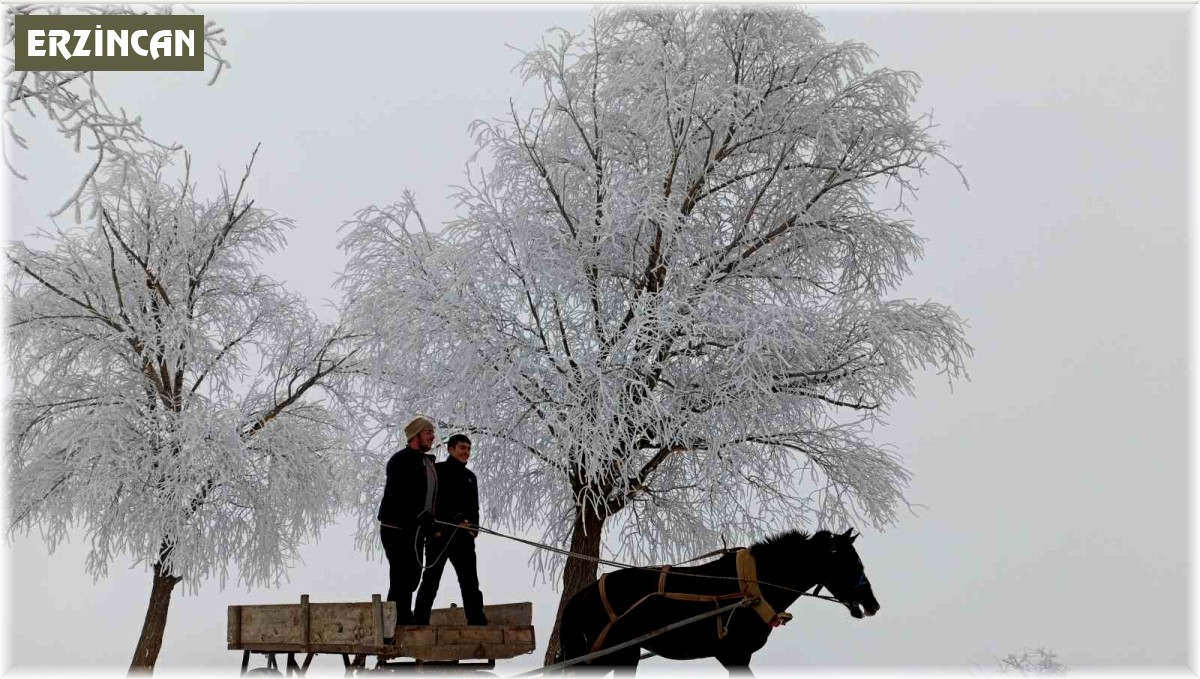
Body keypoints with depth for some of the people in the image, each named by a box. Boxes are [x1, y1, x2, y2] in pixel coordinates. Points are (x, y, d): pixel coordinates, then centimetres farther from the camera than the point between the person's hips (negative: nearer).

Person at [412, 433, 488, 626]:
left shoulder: (470, 476, 18)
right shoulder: (437, 471, 1)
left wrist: (472, 528, 1)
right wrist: (434, 529, -15)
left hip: (463, 537, 6)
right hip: (439, 536, -5)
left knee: (470, 581, 3)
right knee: (431, 580, -3)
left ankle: (477, 621, 3)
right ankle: (419, 622, -1)